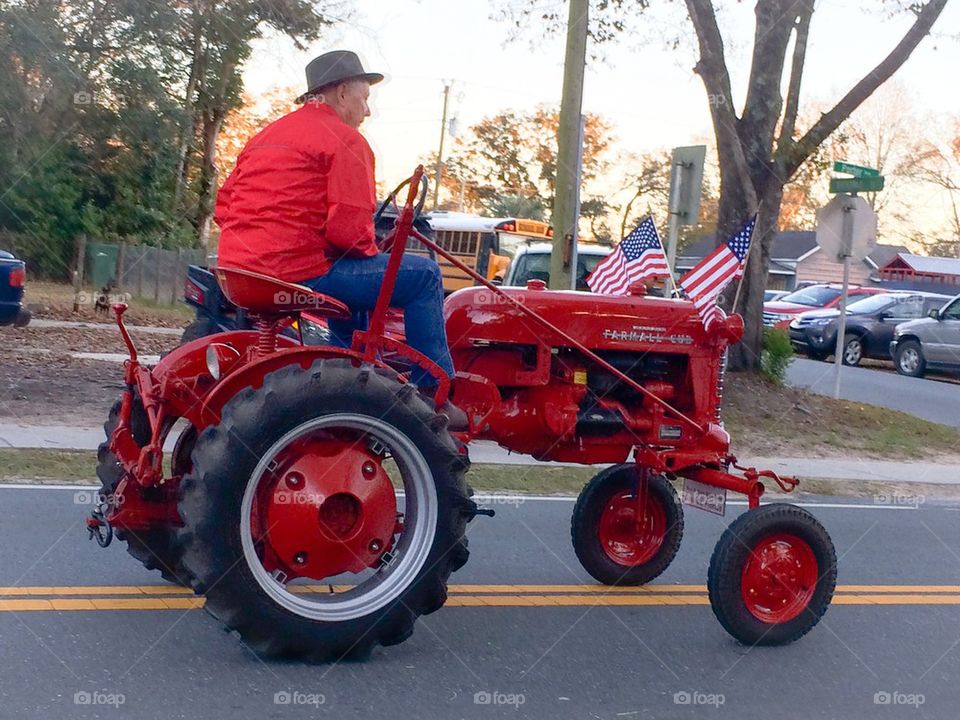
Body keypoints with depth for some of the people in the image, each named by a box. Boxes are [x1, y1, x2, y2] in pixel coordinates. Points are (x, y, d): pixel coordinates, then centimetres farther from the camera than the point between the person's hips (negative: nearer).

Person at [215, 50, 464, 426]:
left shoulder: (268, 135, 21)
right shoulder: (345, 140, -5)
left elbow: (223, 205, 21)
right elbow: (349, 229, -15)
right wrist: (371, 251, 6)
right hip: (296, 273, -9)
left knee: (351, 276, 36)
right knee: (424, 274, -1)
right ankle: (432, 395, 1)